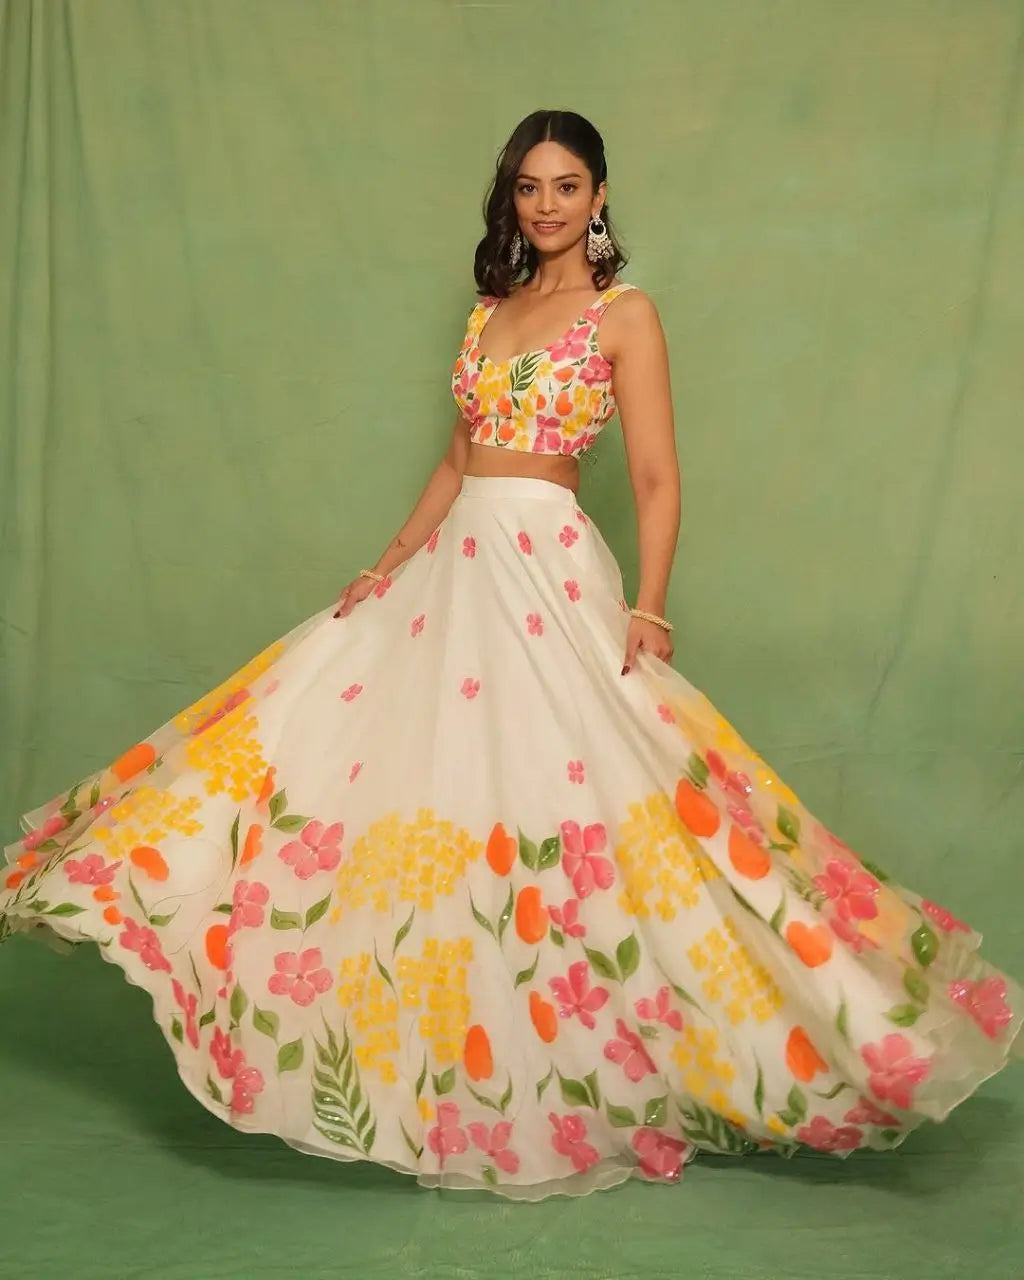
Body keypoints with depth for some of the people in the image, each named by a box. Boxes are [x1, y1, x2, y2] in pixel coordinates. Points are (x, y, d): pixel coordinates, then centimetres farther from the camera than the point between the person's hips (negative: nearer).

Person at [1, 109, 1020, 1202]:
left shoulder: (624, 314, -1)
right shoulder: (491, 308, 17)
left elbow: (656, 480, -8)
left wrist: (647, 605, -20)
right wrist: (387, 567, 13)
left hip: (550, 570, -6)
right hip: (455, 567, 7)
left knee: (534, 795, -7)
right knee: (417, 784, 5)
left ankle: (548, 1080, 9)